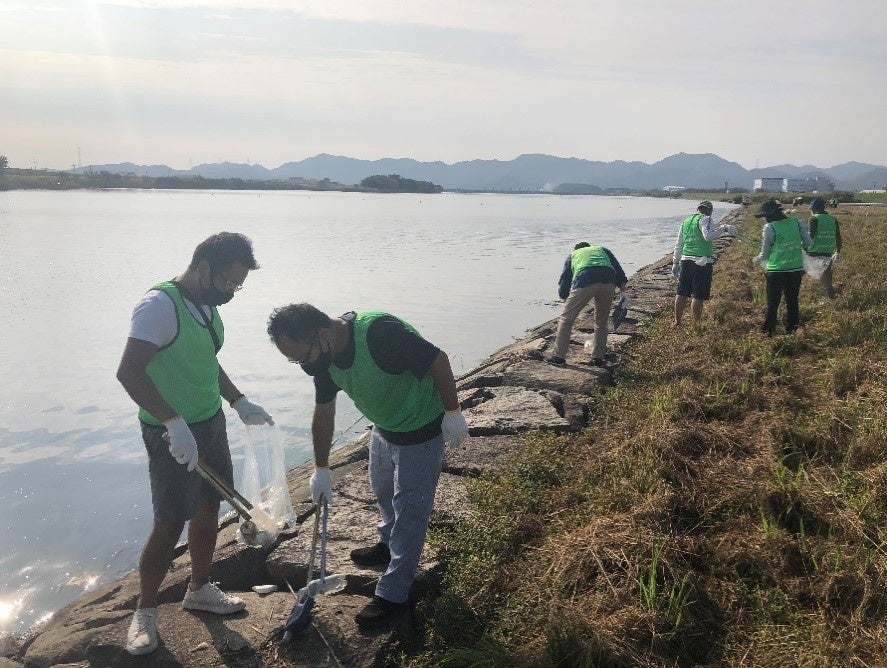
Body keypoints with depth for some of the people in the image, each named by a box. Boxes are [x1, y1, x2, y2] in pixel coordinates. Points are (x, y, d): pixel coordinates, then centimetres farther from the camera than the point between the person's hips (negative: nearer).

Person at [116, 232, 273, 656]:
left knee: (208, 507, 16)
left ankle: (199, 589, 36)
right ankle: (145, 611, 22)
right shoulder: (160, 305, -21)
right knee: (170, 524, 0)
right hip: (172, 434, -8)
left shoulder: (207, 303, 6)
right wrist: (175, 422, -35)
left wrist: (240, 403, 14)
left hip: (211, 423, 8)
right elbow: (129, 372, -30)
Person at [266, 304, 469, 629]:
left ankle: (392, 594, 15)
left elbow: (438, 360, -27)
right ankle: (389, 545, 51)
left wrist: (453, 413, -19)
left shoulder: (381, 332, -37)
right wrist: (321, 469, 8)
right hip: (384, 427, 8)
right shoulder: (322, 355, -10)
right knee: (383, 490, 25)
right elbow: (323, 415, 1)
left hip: (421, 429, -8)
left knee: (409, 509, 2)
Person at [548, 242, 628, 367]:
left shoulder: (572, 255, 34)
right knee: (601, 322, 19)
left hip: (584, 282, -2)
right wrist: (623, 291, 21)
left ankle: (559, 356, 11)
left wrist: (565, 300, 43)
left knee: (566, 319, 10)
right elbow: (618, 269, 23)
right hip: (608, 282, 2)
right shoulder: (602, 249, 36)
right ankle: (598, 358, 21)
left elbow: (564, 281, 31)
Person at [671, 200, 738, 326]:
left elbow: (678, 245, 19)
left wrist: (675, 263, 24)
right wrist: (724, 229, -21)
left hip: (685, 260, 7)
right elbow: (708, 235, -25)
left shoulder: (686, 221, 17)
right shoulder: (705, 219, -5)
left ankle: (677, 322, 17)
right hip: (702, 262, -7)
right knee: (698, 296, -2)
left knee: (682, 293, 12)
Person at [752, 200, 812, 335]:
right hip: (796, 270, 4)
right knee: (792, 302, 15)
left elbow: (765, 254, -7)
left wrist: (757, 260, 13)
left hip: (776, 271, -4)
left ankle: (768, 332, 11)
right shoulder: (797, 223, 0)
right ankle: (791, 331, 22)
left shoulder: (769, 227, -13)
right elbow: (807, 243, 7)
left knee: (772, 304, 7)